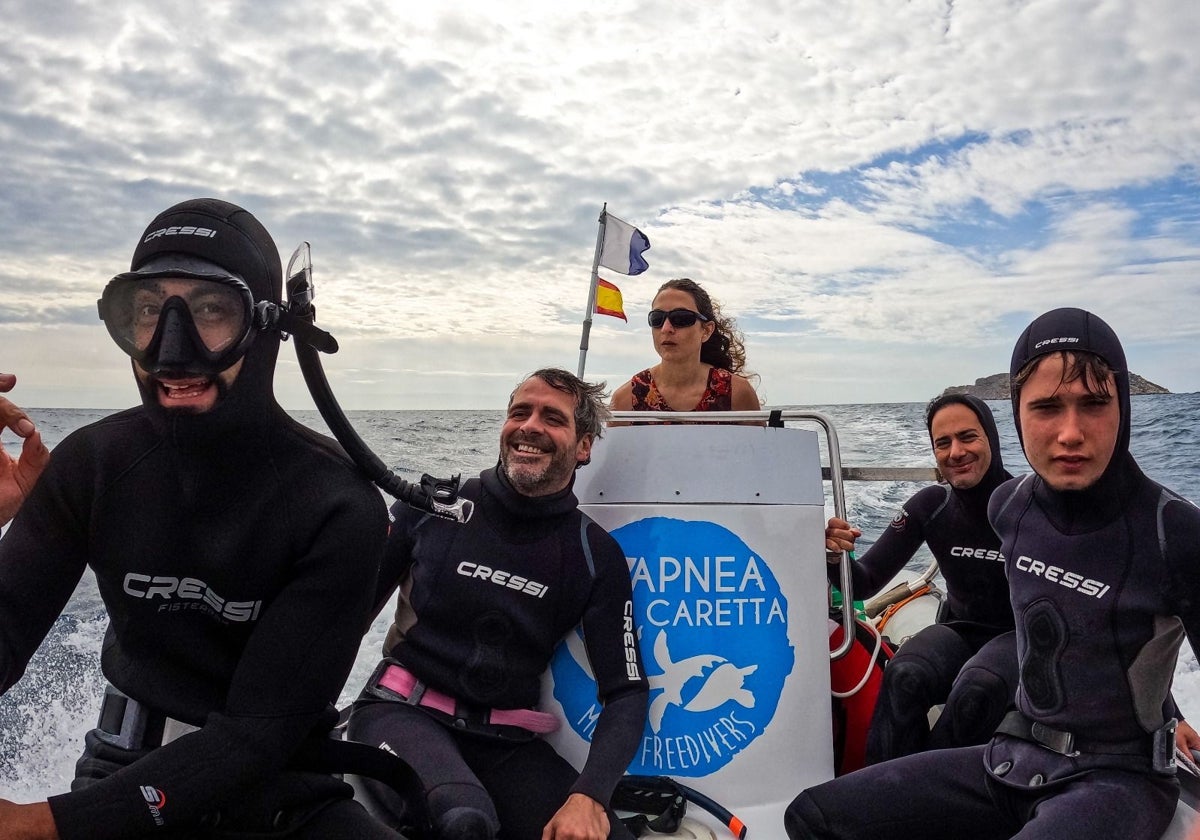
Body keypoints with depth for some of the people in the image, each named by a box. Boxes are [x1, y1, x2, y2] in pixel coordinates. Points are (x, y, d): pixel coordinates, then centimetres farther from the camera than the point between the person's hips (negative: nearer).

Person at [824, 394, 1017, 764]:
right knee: (903, 677, -30)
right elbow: (865, 583, -8)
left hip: (1018, 635, -2)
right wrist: (835, 556, -29)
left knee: (976, 691, -34)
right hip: (959, 629, 2)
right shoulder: (930, 505, -6)